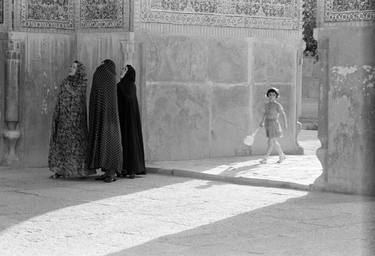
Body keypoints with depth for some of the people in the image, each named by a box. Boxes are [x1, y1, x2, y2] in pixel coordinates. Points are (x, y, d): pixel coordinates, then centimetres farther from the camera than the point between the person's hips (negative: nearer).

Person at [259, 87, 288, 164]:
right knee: (274, 142, 15)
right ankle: (282, 156, 29)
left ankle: (265, 159, -7)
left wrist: (285, 123, -5)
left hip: (274, 125, -8)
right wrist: (262, 122, 17)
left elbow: (283, 114, -7)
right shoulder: (266, 105, 9)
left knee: (270, 143, -7)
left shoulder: (277, 105, -11)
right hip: (268, 125, 8)